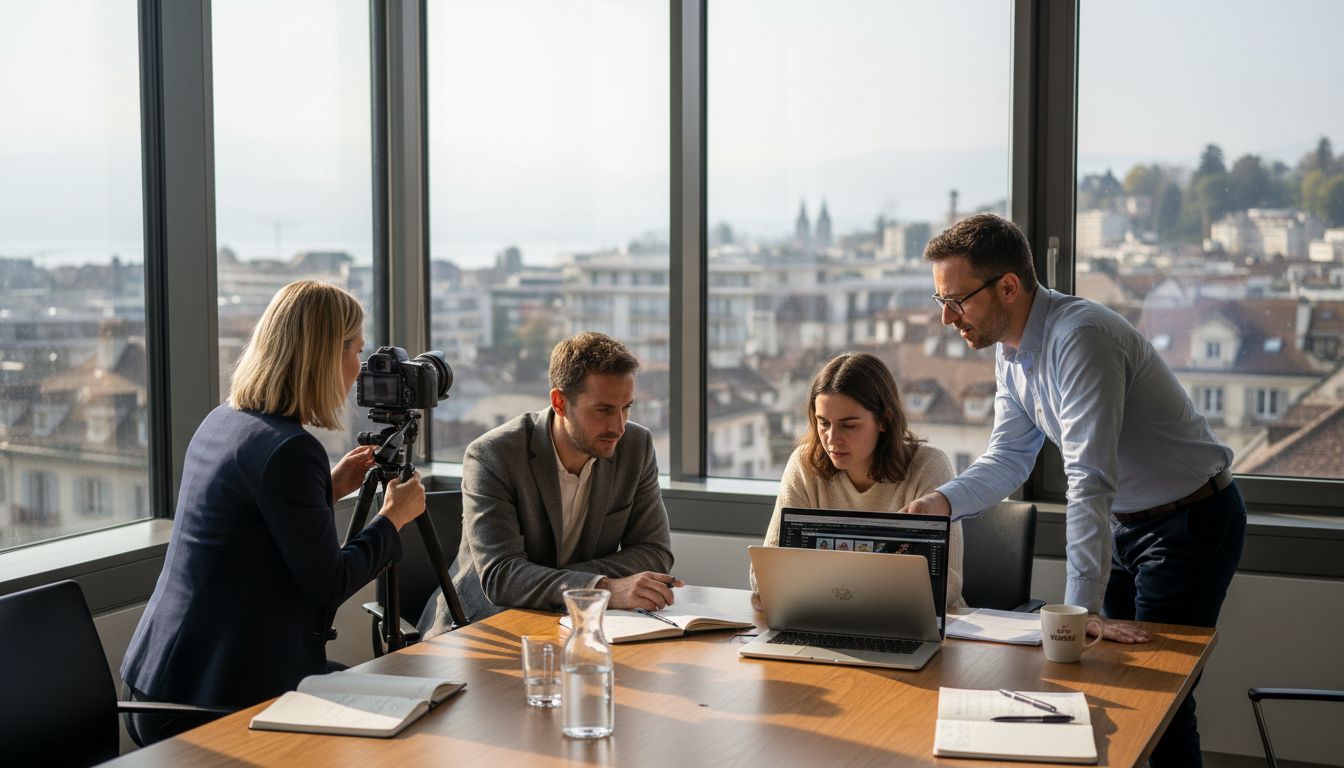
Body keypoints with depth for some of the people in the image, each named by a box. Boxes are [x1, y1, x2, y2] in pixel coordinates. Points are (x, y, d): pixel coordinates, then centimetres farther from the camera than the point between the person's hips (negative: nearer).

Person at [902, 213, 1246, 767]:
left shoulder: (1080, 338, -30)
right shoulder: (1011, 354, 0)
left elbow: (1090, 481, -35)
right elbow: (1008, 459, 3)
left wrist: (1081, 611, -36)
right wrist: (941, 503, -16)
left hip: (1191, 522, -9)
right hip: (1124, 521, 9)